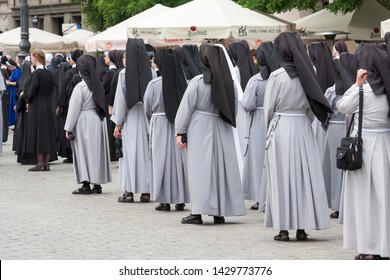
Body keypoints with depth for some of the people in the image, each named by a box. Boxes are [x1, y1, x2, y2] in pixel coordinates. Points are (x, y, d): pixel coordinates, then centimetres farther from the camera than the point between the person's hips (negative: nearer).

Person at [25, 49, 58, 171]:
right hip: (47, 106, 7)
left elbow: (32, 90, -17)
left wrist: (28, 101, -1)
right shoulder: (49, 73, 6)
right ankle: (46, 163, 12)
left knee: (37, 133, -2)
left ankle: (40, 164, -1)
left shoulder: (36, 73, -15)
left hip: (36, 107, -7)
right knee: (47, 133, 9)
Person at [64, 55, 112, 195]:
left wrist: (68, 128, -6)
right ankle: (97, 184, 13)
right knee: (97, 151, 10)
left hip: (84, 121, -6)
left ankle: (86, 185, -4)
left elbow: (74, 109, -12)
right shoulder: (98, 85, 4)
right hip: (99, 120, 6)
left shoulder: (80, 87, -15)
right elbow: (102, 105, 6)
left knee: (84, 152, -2)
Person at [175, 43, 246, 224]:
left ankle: (197, 212, -5)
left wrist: (180, 132, -3)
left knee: (200, 168, -2)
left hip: (200, 129, -4)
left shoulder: (198, 82, -12)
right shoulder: (230, 83, 1)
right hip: (223, 130, 4)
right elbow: (234, 109, 8)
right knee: (222, 167, 9)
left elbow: (186, 108, -9)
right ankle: (220, 212, 12)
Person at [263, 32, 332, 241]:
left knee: (282, 177, 2)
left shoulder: (277, 76, -11)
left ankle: (284, 228, 2)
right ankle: (302, 228, 10)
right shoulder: (307, 74, 1)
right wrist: (303, 123, 15)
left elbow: (269, 108, -6)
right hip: (303, 129, 4)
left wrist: (269, 129, 9)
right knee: (304, 175, 8)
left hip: (280, 128, -4)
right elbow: (313, 107, 4)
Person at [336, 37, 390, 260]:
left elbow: (343, 107, -1)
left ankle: (368, 249, 5)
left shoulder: (364, 89, -13)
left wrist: (357, 85, -2)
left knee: (365, 196, 3)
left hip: (363, 144, -4)